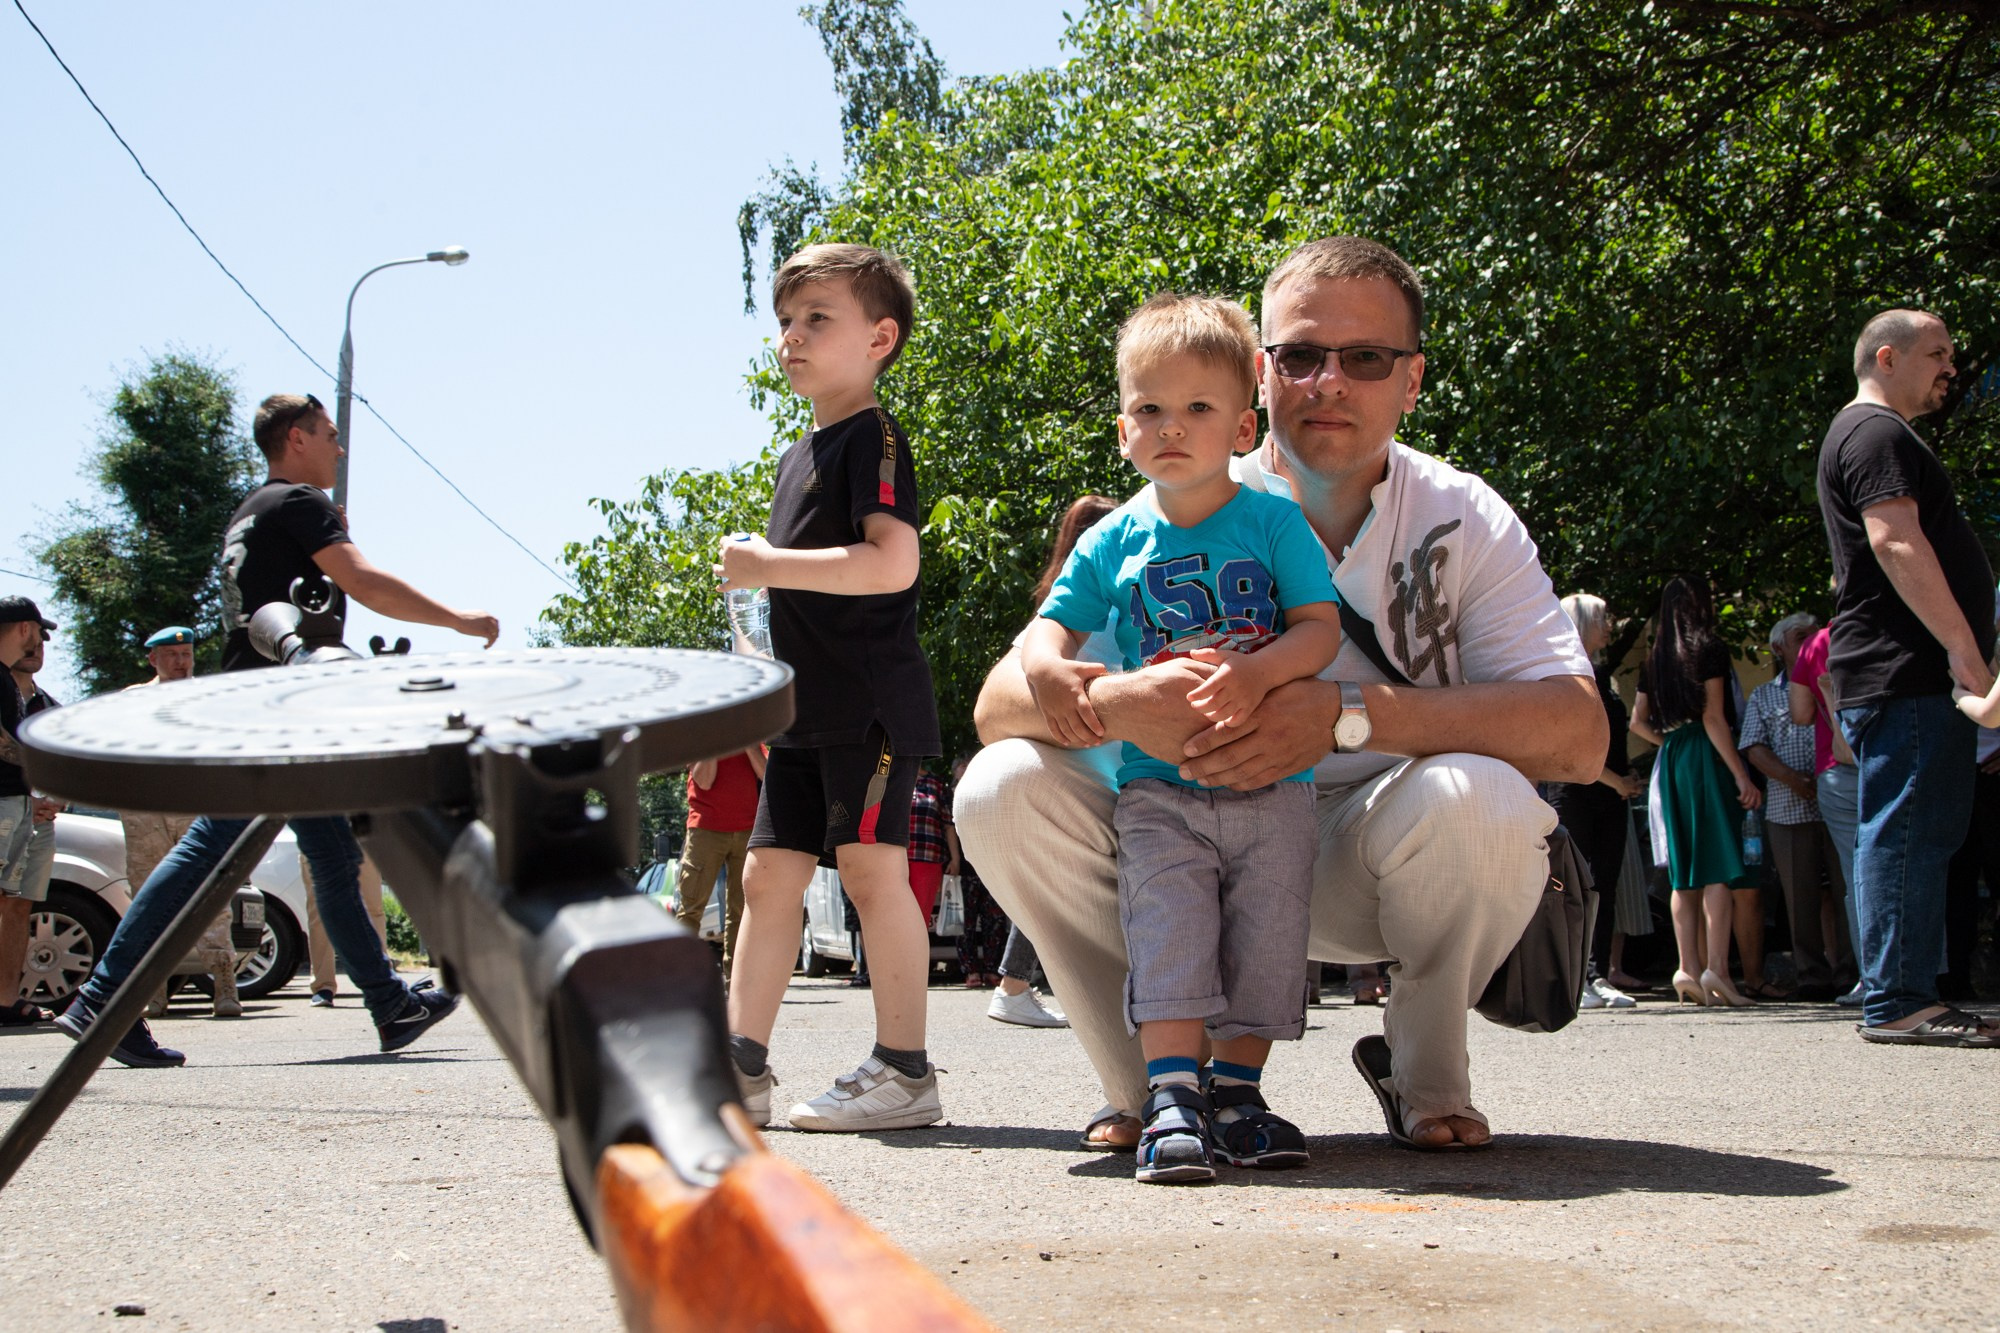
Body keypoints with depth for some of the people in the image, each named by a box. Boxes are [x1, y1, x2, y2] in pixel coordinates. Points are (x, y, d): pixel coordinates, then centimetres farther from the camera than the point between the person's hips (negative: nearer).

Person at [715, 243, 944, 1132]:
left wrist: (766, 565, -18)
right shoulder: (798, 456, 20)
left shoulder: (872, 438, -8)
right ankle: (740, 1065, 11)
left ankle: (903, 1071, -4)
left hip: (871, 703, -9)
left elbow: (892, 564, -22)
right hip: (808, 708, 9)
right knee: (770, 873, 7)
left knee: (870, 866, -10)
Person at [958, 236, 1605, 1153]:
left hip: (1370, 864, -1)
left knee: (1477, 797, -34)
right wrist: (1118, 705, -36)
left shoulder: (1463, 520, -8)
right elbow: (1000, 702, -11)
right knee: (1004, 788, -21)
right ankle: (1151, 1086, -1)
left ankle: (1425, 1071, -3)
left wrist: (1349, 714, -34)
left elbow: (1578, 734, -22)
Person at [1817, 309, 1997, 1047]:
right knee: (1905, 831, -12)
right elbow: (1897, 544, -20)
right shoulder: (1877, 433, -7)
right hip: (1906, 671, -11)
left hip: (1916, 673, 11)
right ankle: (1897, 1000, -12)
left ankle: (1909, 997, 12)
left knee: (1922, 832, 10)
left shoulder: (1874, 433, 27)